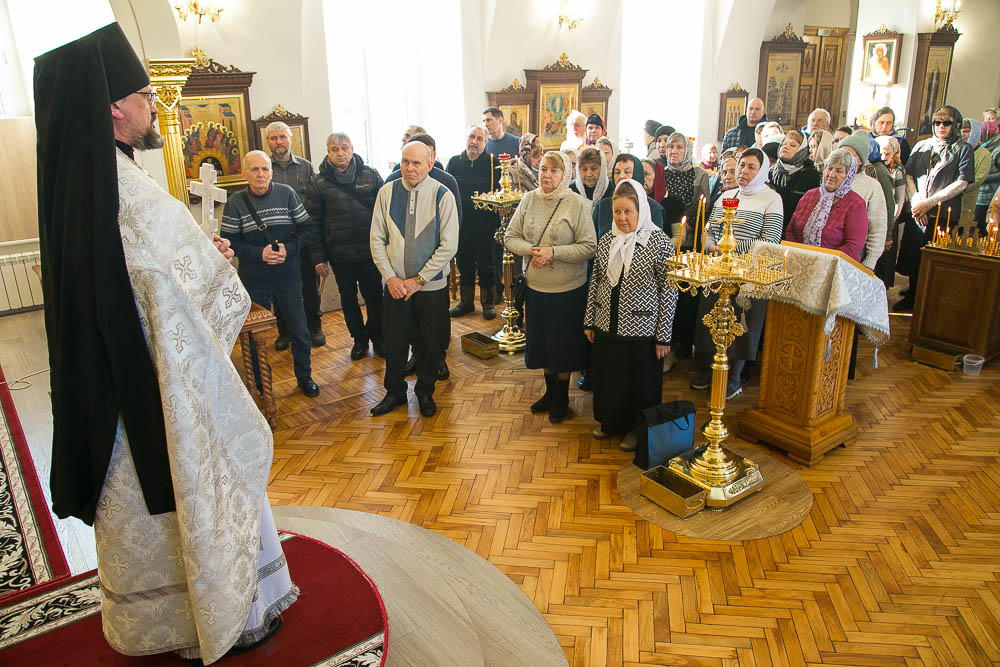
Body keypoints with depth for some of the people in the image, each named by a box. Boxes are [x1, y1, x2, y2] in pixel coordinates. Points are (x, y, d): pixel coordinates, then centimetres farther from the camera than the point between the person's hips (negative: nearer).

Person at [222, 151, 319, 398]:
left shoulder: (286, 194, -1)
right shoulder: (235, 203, -3)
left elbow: (306, 228, 0)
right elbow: (230, 242, -5)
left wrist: (288, 248, -15)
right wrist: (259, 253, -18)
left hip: (288, 276, 1)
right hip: (254, 281, -1)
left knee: (300, 329, 9)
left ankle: (303, 375, 30)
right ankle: (261, 382, 27)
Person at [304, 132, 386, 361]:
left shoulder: (371, 176, 0)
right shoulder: (318, 183, -1)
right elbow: (313, 223, 0)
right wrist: (318, 257, -4)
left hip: (370, 250, 0)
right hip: (339, 254, 1)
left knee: (374, 295, 9)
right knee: (348, 297, 13)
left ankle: (377, 336, 29)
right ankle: (359, 339, 30)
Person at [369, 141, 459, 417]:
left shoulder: (443, 195, -8)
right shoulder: (387, 192, -1)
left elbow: (449, 245, -11)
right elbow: (377, 239, 1)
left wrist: (418, 280, -13)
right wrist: (390, 277, -8)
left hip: (432, 287, -2)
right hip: (395, 285, 2)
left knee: (429, 344, 11)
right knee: (394, 342, 11)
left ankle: (425, 392, 34)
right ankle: (394, 392, 33)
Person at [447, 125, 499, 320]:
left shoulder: (492, 164, -2)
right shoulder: (454, 163, 6)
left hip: (484, 225, -3)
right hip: (460, 224, 3)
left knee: (485, 265, 6)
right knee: (464, 264, 13)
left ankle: (489, 303, 20)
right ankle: (466, 302, 27)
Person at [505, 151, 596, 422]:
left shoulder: (577, 203, -11)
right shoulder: (529, 199, 1)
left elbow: (589, 247, -14)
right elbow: (511, 237, 3)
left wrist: (553, 252, -22)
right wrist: (531, 250, -16)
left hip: (568, 289, -4)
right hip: (535, 287, 4)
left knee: (563, 343, 8)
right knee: (541, 340, 16)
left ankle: (562, 397, 28)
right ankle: (550, 390, 36)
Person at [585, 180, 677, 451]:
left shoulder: (660, 243, -12)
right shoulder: (606, 240, 3)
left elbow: (669, 291, -10)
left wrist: (663, 337, -11)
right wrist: (589, 321, 11)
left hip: (641, 330, -4)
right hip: (606, 327, 5)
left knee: (639, 382, 9)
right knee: (607, 376, 17)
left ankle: (637, 429, 31)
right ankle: (610, 421, 39)